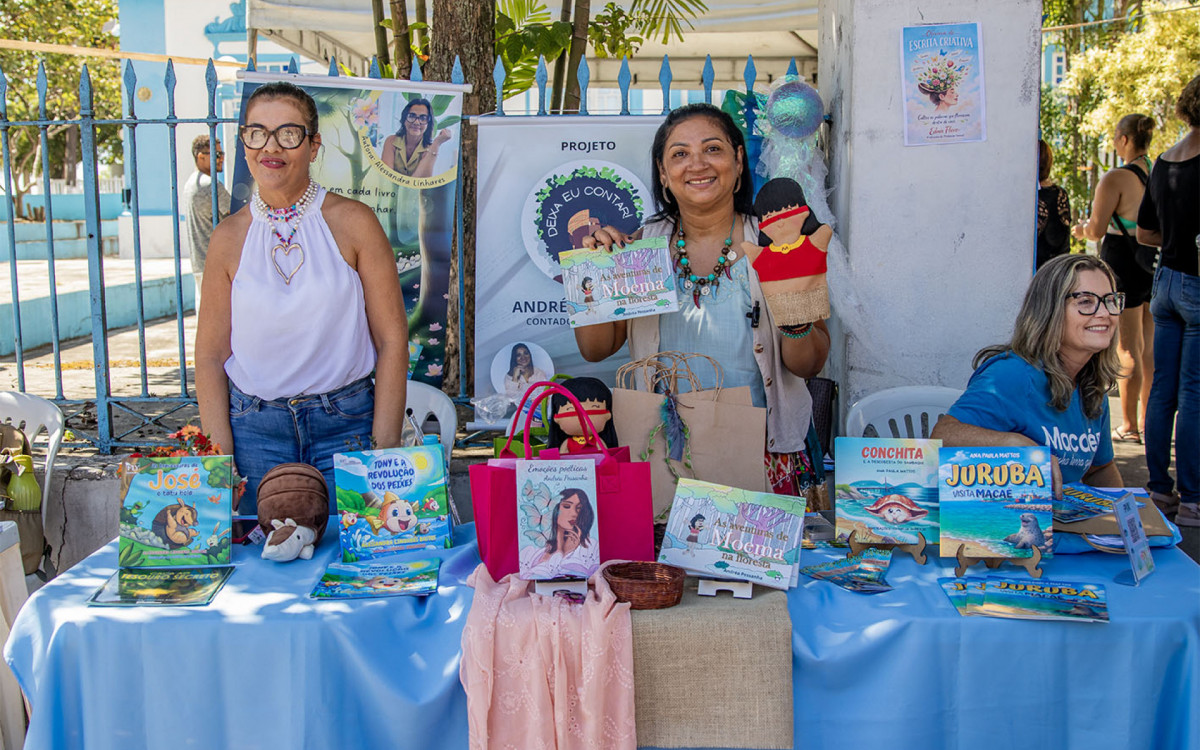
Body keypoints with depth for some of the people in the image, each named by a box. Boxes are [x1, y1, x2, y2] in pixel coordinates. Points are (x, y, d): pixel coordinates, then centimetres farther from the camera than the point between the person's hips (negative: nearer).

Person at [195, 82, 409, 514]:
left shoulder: (353, 223, -2)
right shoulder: (229, 238, 3)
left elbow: (392, 340, -3)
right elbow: (210, 355, 5)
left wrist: (385, 450, -8)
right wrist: (222, 458, -5)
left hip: (345, 425, -1)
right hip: (254, 428, 1)